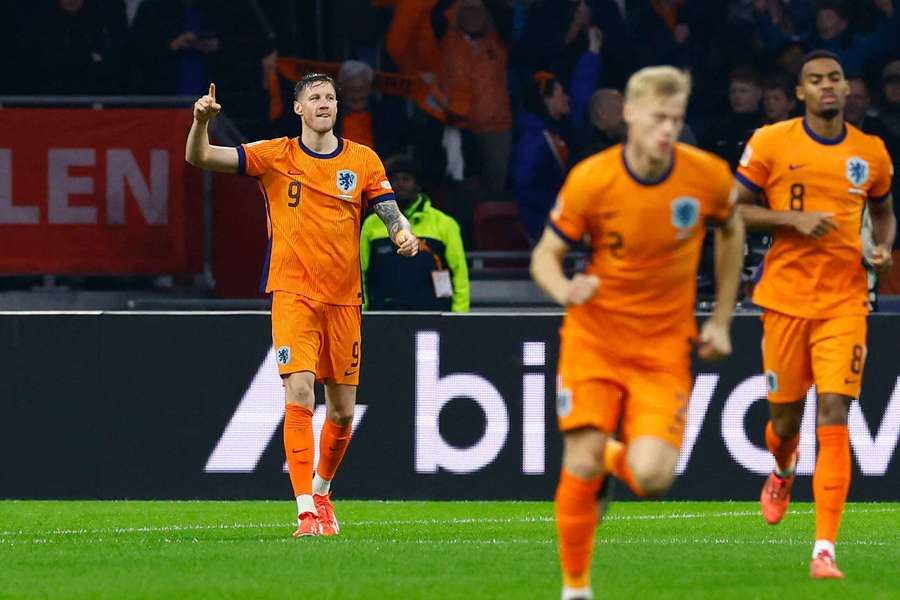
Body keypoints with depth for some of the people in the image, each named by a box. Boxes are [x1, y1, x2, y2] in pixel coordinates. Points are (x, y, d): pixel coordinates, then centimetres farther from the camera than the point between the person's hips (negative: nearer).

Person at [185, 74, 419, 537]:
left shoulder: (363, 161, 5)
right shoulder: (275, 156, 1)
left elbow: (390, 213, 2)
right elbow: (199, 158, -2)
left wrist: (404, 235, -21)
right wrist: (201, 122, -22)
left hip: (344, 298, 3)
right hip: (293, 294, -3)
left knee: (342, 410, 8)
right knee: (300, 394, -19)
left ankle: (322, 491, 35)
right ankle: (307, 513, -22)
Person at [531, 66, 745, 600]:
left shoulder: (709, 176, -10)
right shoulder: (590, 180, -15)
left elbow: (731, 231, 12)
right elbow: (546, 255, -5)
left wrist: (721, 320, 10)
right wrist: (565, 290, -28)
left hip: (665, 346, 1)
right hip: (594, 338, -1)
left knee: (650, 477, -16)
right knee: (581, 467, -10)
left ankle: (618, 457, 22)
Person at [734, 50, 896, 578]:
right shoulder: (772, 143, -1)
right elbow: (731, 209, -1)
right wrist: (795, 219, -14)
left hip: (844, 302, 0)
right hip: (786, 298, 0)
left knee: (834, 420, -13)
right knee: (786, 419, 9)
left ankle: (825, 551, -15)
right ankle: (783, 474, 48)